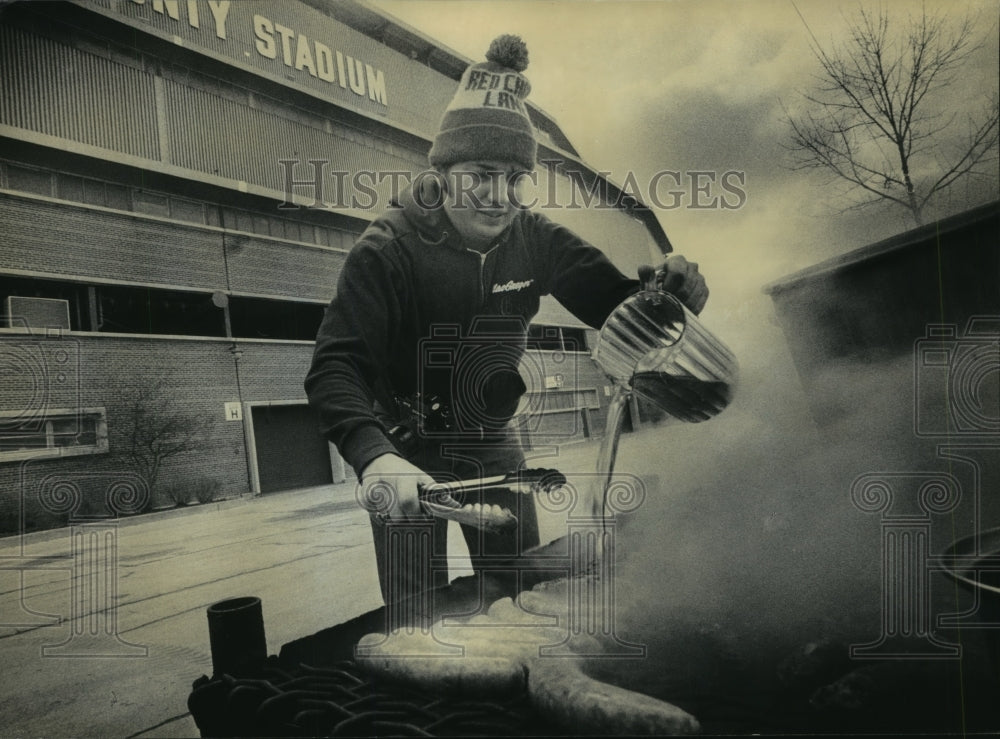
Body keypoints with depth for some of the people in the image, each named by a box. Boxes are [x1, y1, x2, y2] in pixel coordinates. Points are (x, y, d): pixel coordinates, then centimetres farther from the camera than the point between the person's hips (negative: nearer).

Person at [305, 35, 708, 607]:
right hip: (407, 453, -3)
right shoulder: (391, 249, -21)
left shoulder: (534, 239, -8)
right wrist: (375, 456, -48)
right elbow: (335, 366, -30)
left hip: (492, 446, 4)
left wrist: (669, 293, -32)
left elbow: (615, 302, -8)